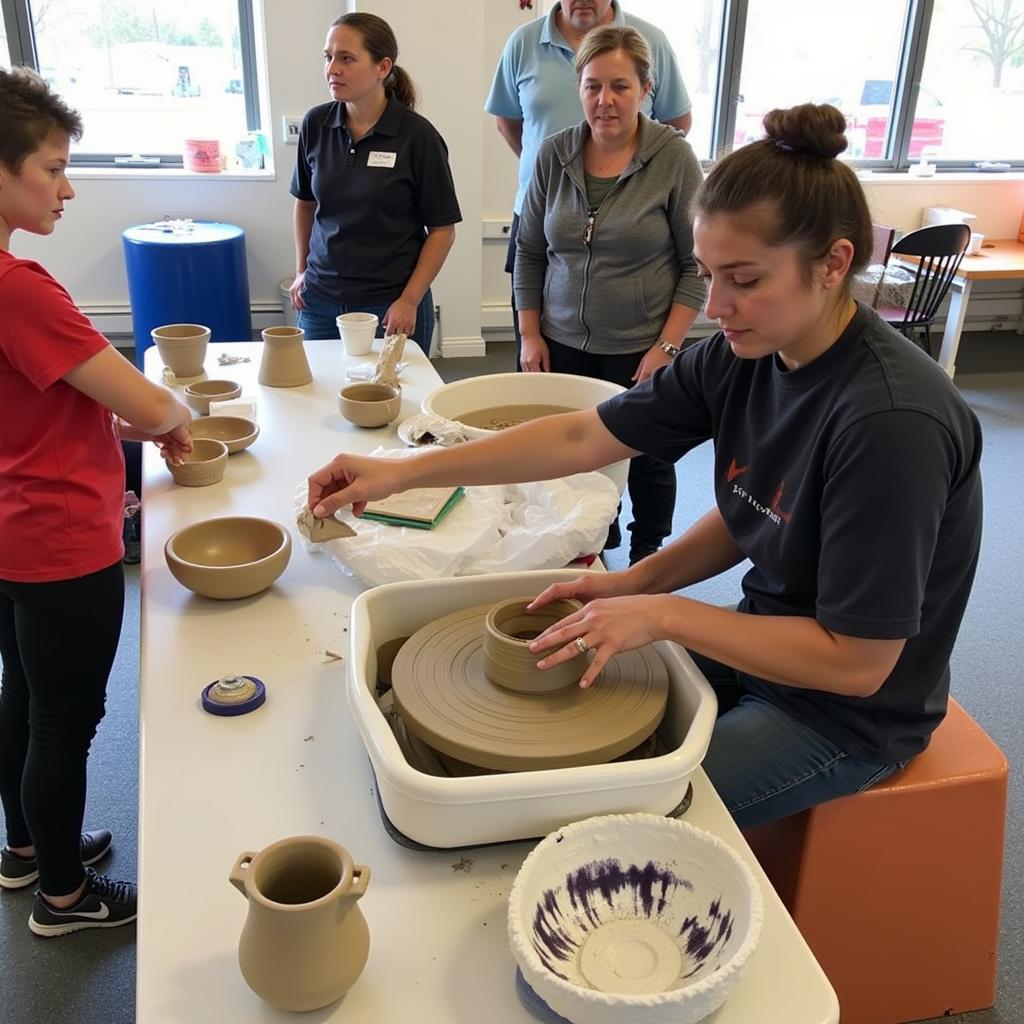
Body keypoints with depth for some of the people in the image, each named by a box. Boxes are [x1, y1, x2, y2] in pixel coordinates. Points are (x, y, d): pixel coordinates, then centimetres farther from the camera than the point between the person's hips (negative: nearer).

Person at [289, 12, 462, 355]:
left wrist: (409, 301, -11)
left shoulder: (417, 135, -10)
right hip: (320, 301, 3)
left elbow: (442, 229, -6)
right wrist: (301, 270, 12)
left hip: (390, 306, -3)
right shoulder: (315, 124, 0)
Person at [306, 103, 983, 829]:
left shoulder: (892, 422, -32)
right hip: (762, 640, 7)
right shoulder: (743, 354, -10)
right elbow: (581, 438, -5)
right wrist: (402, 472, -10)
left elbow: (856, 662, -27)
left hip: (846, 711, -7)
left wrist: (662, 613, -25)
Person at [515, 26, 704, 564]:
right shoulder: (553, 155, 1)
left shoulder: (674, 158, -8)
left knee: (647, 460, 10)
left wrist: (666, 347, -11)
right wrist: (530, 334, 3)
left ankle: (647, 557, 34)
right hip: (564, 345, 3)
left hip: (640, 350, -2)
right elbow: (530, 251, 8)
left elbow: (696, 264, -6)